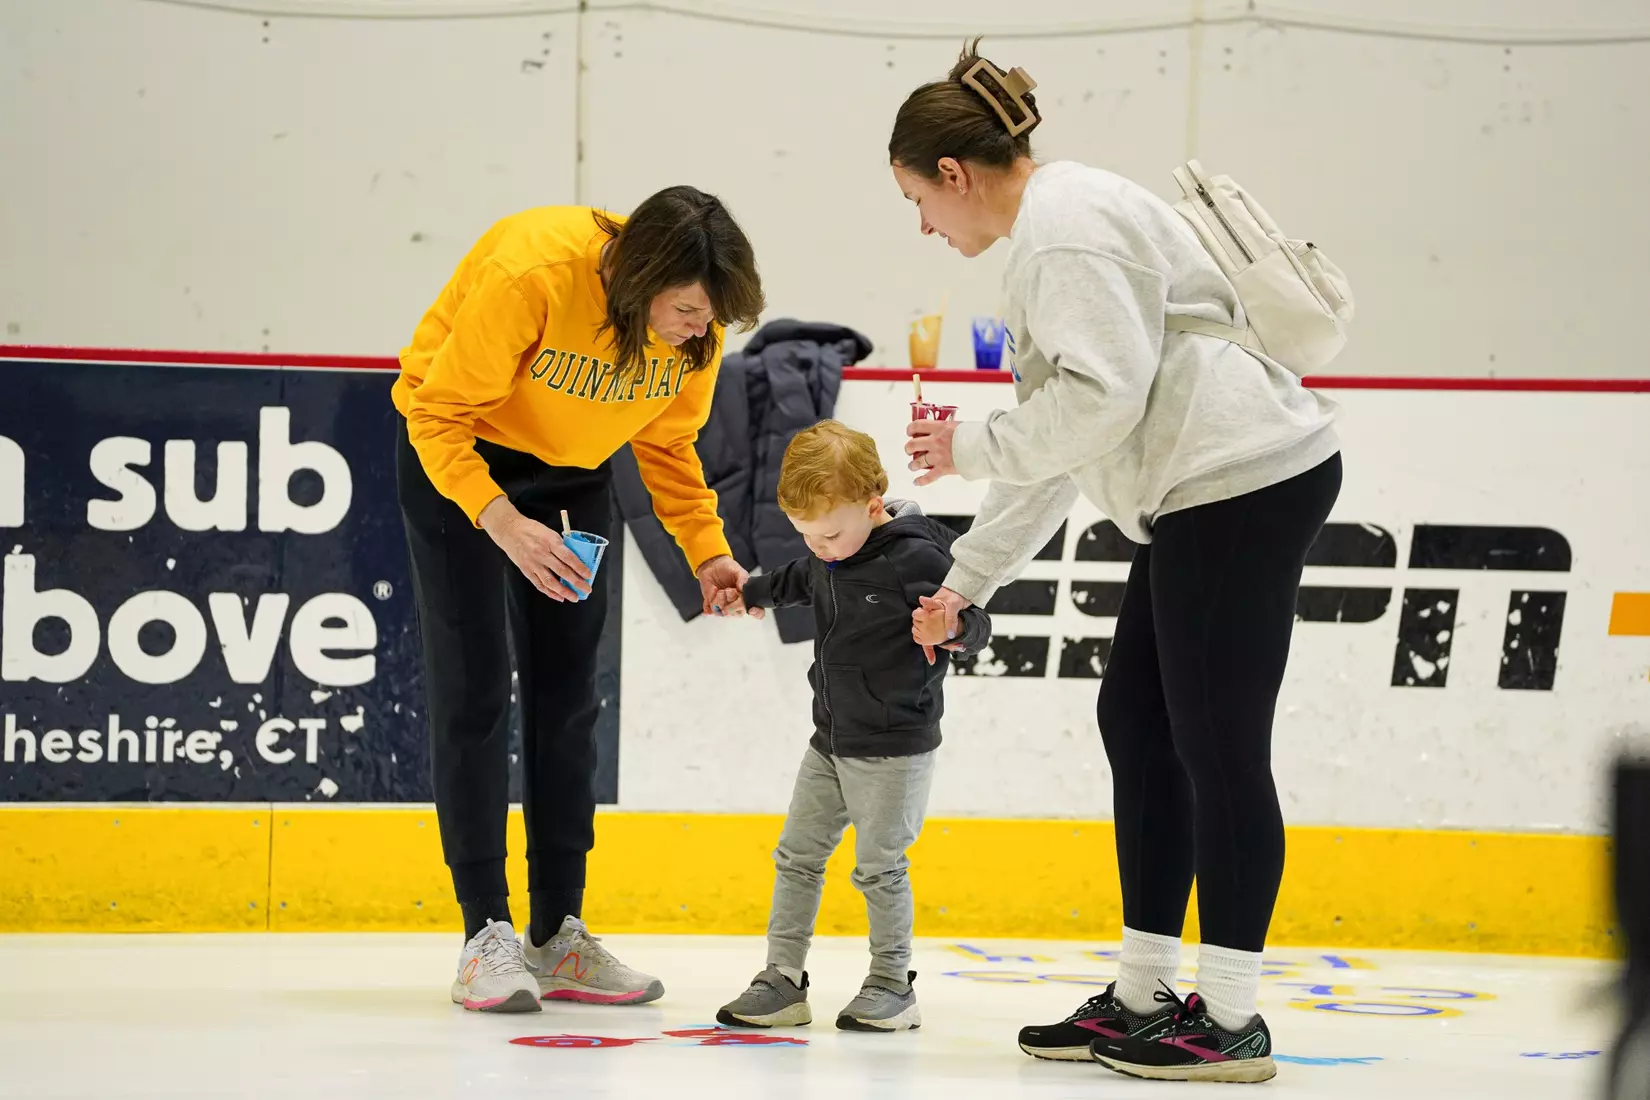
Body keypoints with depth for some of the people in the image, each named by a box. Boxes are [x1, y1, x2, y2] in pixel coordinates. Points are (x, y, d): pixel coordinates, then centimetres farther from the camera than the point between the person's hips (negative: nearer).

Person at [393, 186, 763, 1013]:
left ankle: (558, 934, 8)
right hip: (454, 451, -5)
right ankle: (486, 935, -7)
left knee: (567, 696, 4)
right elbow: (440, 411, -28)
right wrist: (502, 521, -40)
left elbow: (666, 442, -1)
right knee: (474, 689, -9)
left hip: (572, 474, 5)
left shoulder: (696, 323, -18)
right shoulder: (530, 272, -36)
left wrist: (706, 549, -13)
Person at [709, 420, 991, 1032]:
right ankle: (783, 979, 16)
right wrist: (754, 592, 39)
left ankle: (893, 985, 11)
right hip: (831, 741, 8)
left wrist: (952, 628, -42)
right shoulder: (828, 556, 2)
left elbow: (977, 624, -20)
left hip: (894, 750, -8)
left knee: (878, 867, -3)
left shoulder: (916, 558, -21)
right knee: (797, 856, 9)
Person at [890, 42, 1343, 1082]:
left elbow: (1103, 395, -21)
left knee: (1217, 744, -6)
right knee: (1137, 721, 14)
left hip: (1247, 480, -11)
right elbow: (1049, 438, 26)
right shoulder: (1048, 233, 22)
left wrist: (968, 447, -8)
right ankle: (1143, 996, 20)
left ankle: (1231, 1022, -1)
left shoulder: (1067, 223, -12)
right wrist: (966, 579, 26)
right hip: (1206, 490, 11)